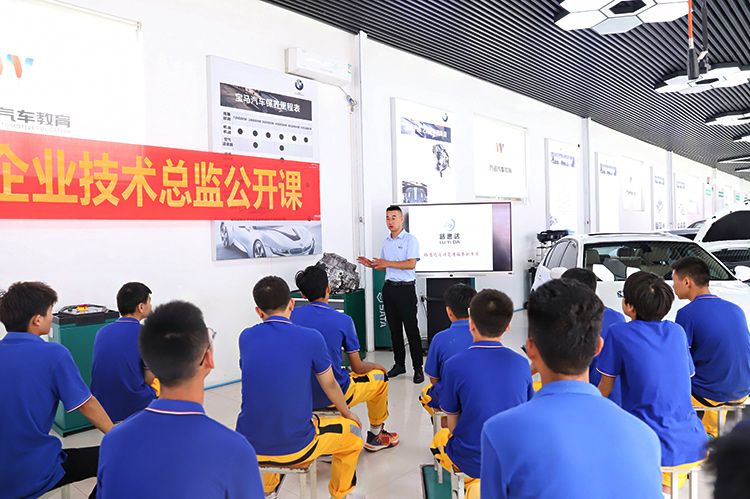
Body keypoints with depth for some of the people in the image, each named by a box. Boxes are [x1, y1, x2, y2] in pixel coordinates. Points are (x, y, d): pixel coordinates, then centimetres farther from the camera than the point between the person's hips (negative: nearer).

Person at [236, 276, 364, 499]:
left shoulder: (245, 337, -3)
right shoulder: (311, 338, -12)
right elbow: (329, 385, 2)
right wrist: (349, 413, 22)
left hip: (249, 447, 4)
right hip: (295, 449, -3)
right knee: (353, 430, 23)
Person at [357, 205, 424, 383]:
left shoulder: (410, 240, -6)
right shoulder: (386, 242, 16)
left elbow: (411, 264, -17)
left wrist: (388, 263, -19)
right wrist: (372, 264, 4)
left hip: (405, 288, -7)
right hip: (389, 287, 7)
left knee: (411, 330, -5)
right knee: (394, 328, 11)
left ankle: (418, 368, 1)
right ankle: (399, 364, 21)